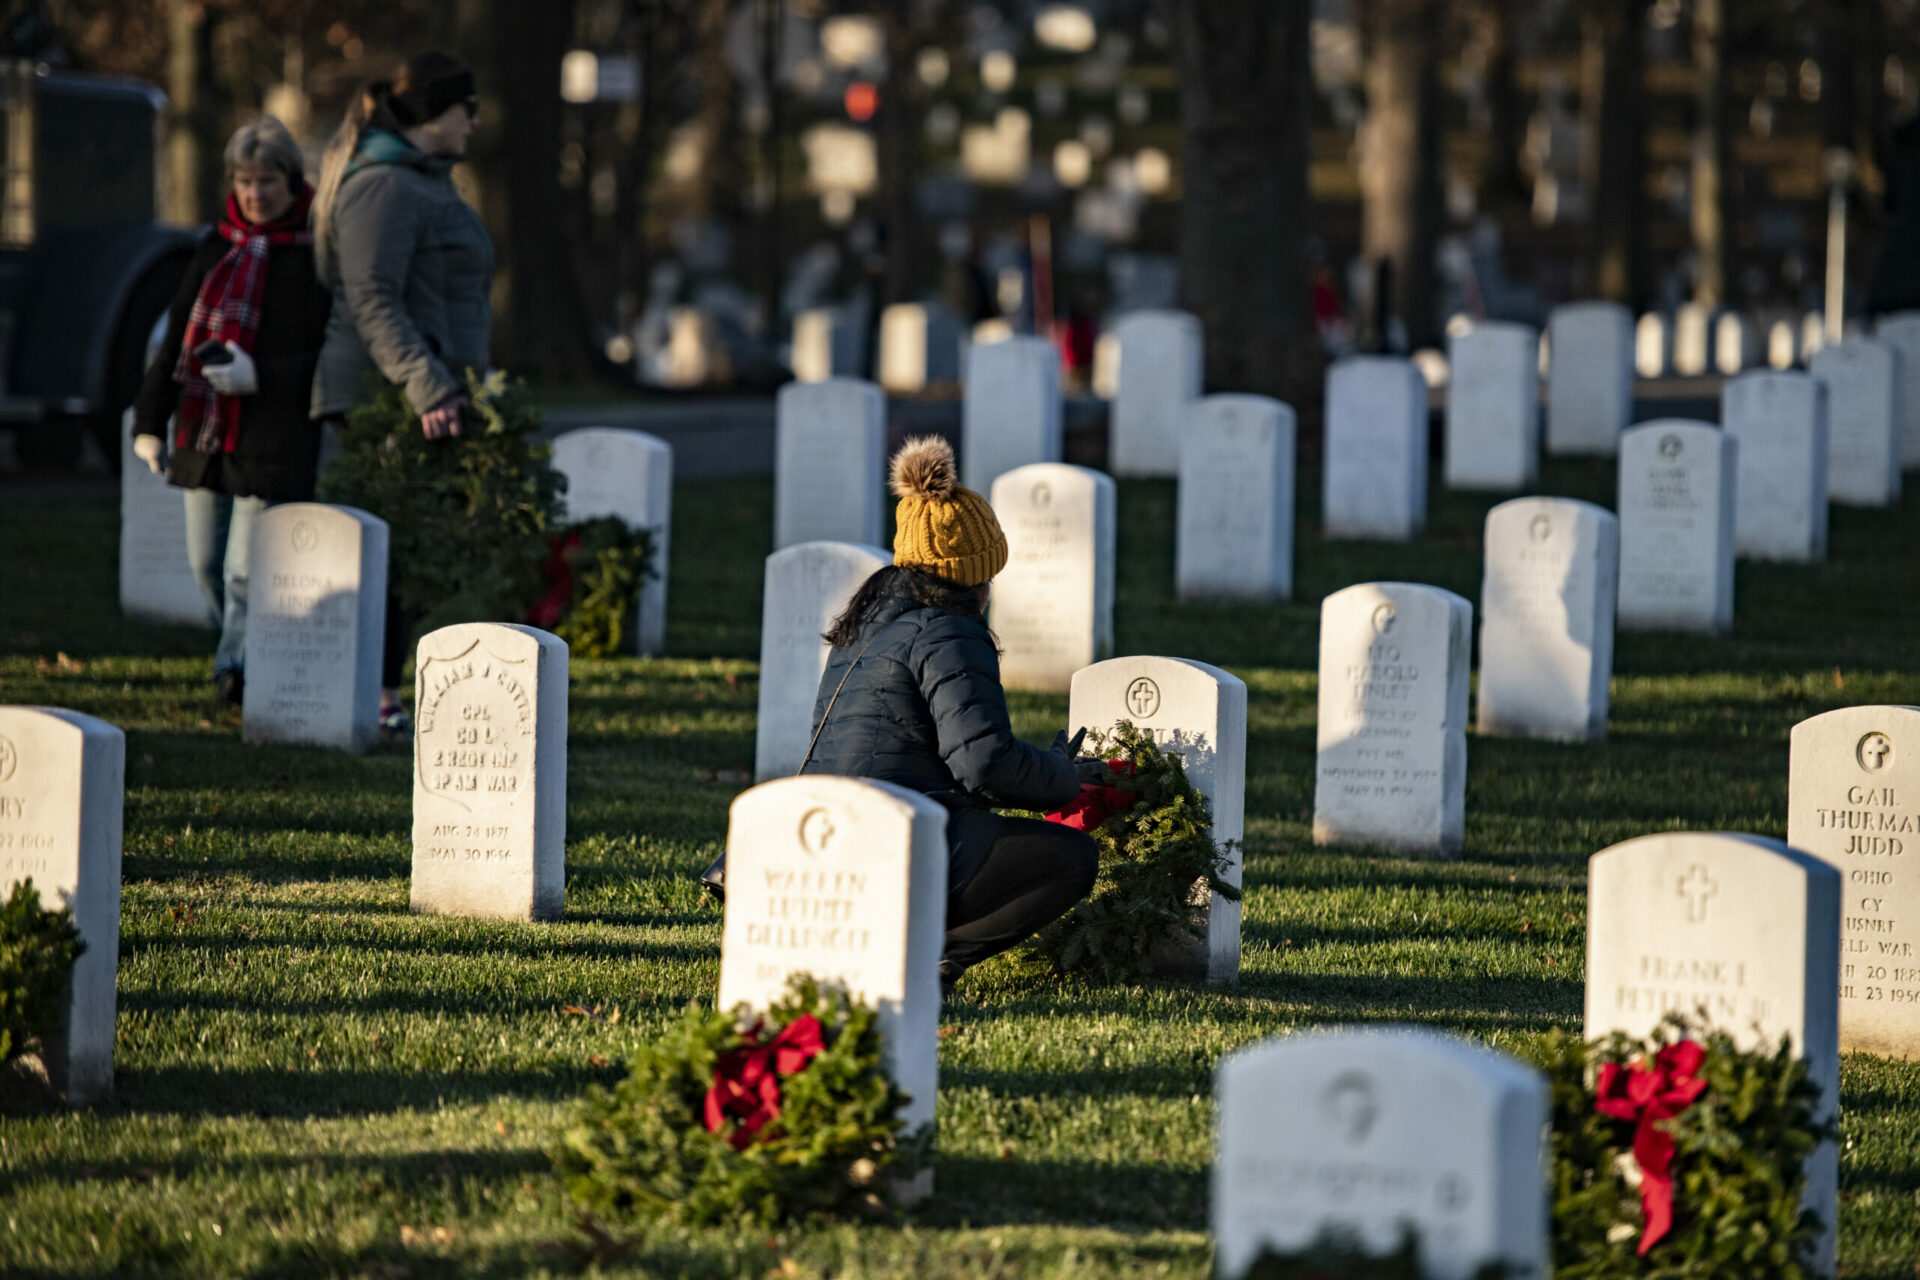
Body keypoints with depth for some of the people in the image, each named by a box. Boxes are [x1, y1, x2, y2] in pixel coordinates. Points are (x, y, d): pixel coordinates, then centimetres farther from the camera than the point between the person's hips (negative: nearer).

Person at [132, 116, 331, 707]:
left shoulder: (317, 255, -7)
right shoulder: (218, 248, 11)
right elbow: (177, 340, 16)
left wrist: (259, 377, -21)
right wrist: (150, 422, 13)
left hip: (274, 439, -7)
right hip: (206, 433, 7)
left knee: (247, 568, -11)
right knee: (207, 561, 12)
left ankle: (236, 666, -8)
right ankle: (252, 656, 28)